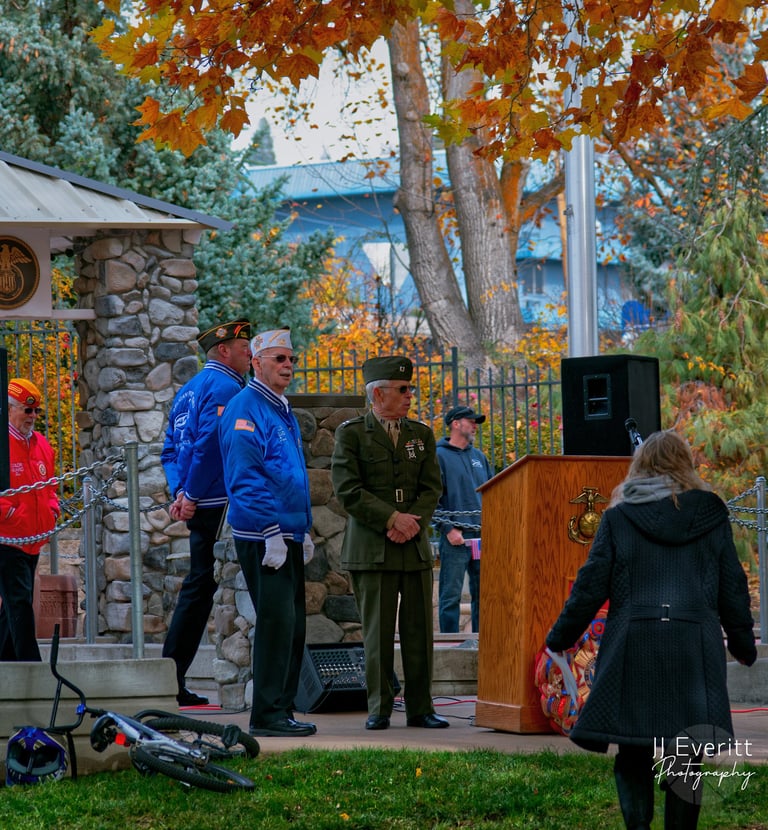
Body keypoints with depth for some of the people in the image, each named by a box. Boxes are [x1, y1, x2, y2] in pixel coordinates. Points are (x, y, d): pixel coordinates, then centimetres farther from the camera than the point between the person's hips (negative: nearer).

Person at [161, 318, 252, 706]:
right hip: (222, 506, -9)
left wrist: (180, 491, 8)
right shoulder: (225, 387, -10)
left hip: (200, 508, 9)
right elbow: (209, 444, -20)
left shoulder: (187, 391, 20)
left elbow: (170, 450, 18)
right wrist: (191, 495, -15)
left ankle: (171, 679, 10)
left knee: (198, 586, 11)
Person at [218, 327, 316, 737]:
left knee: (292, 625, 11)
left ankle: (281, 710, 17)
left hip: (288, 537, 10)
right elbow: (245, 478, -18)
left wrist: (304, 530, 20)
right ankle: (267, 714, -7)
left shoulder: (284, 412, 18)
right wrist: (271, 532, -21)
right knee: (276, 622, -11)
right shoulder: (246, 409, -11)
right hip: (264, 538, -10)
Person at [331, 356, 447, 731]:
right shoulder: (351, 433, 0)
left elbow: (432, 488, 9)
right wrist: (392, 518, -14)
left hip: (415, 546, 4)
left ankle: (420, 708, 8)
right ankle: (379, 710, 5)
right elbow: (347, 489, -8)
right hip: (371, 549, -4)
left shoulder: (421, 434, 14)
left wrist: (412, 522, -9)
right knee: (377, 633, -2)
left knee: (419, 630, 2)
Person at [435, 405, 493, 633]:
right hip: (455, 538, -6)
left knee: (483, 595, 8)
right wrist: (448, 528, -15)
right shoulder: (439, 456, -3)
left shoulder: (479, 457, 18)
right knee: (451, 596, -5)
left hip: (482, 536, 6)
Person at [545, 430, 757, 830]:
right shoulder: (711, 515, 8)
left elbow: (591, 585, 3)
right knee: (686, 757, 4)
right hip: (695, 646, 1)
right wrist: (743, 643, 23)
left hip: (632, 645, -1)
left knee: (632, 753, 4)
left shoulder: (618, 516, 5)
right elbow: (732, 586, 12)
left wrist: (560, 637, 14)